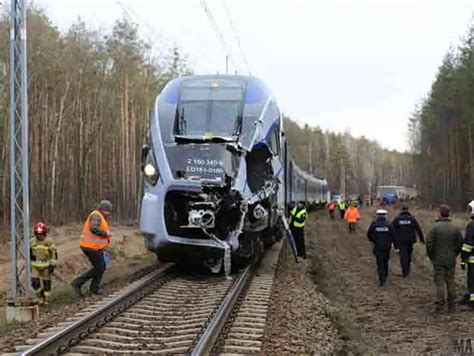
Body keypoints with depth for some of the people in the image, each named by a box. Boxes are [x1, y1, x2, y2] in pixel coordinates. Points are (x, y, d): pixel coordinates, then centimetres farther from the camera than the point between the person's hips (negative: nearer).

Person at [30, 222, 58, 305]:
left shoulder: (49, 241, -11)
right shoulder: (32, 241, -2)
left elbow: (54, 253, -8)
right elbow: (29, 252, 14)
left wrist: (52, 265, -12)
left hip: (46, 266, -2)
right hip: (35, 266, 2)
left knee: (46, 283, 5)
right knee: (35, 282, -8)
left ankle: (47, 299, 19)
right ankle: (40, 297, 15)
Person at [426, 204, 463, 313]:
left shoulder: (435, 227, -13)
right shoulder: (454, 228, -2)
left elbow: (429, 243, -14)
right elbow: (460, 243, 1)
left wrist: (431, 256, 1)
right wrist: (454, 254, 13)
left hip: (438, 260, -3)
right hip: (451, 260, 3)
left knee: (439, 282, 2)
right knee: (450, 281, 10)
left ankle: (440, 305, -1)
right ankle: (451, 306, 14)